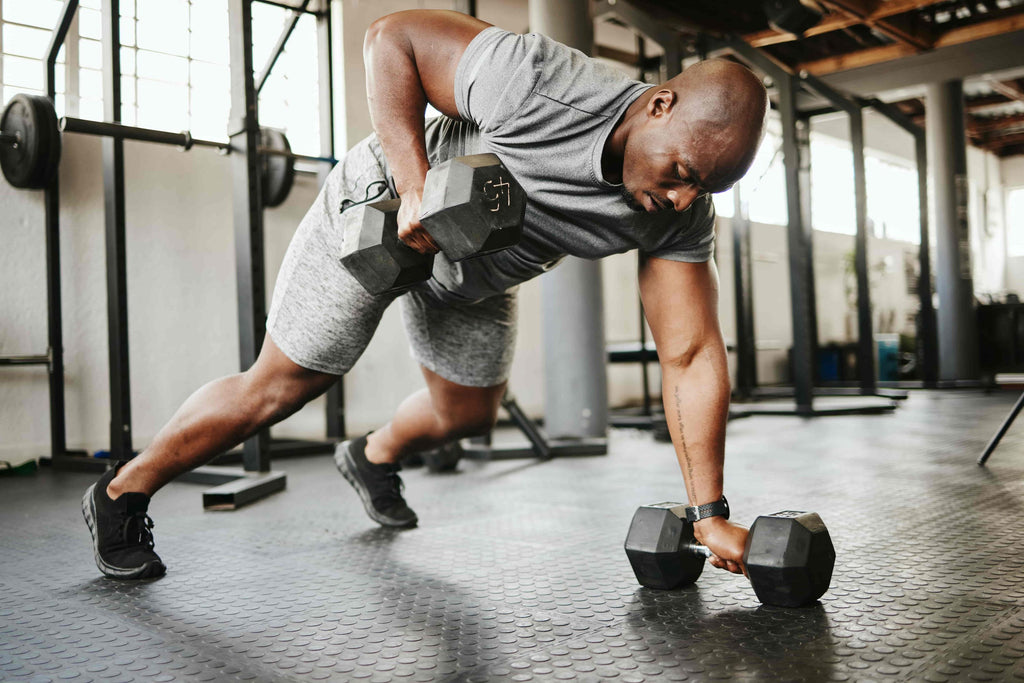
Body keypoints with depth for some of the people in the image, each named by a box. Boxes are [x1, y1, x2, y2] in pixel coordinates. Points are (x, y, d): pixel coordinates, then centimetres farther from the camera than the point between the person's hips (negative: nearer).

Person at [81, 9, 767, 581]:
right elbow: (392, 38, -28)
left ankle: (373, 458, 53)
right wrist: (415, 185, -38)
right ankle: (122, 494, 23)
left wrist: (709, 513, -22)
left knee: (469, 413, 18)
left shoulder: (681, 215, -22)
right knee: (278, 388, 0)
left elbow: (693, 357, -20)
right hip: (382, 213, -6)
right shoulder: (539, 81, -38)